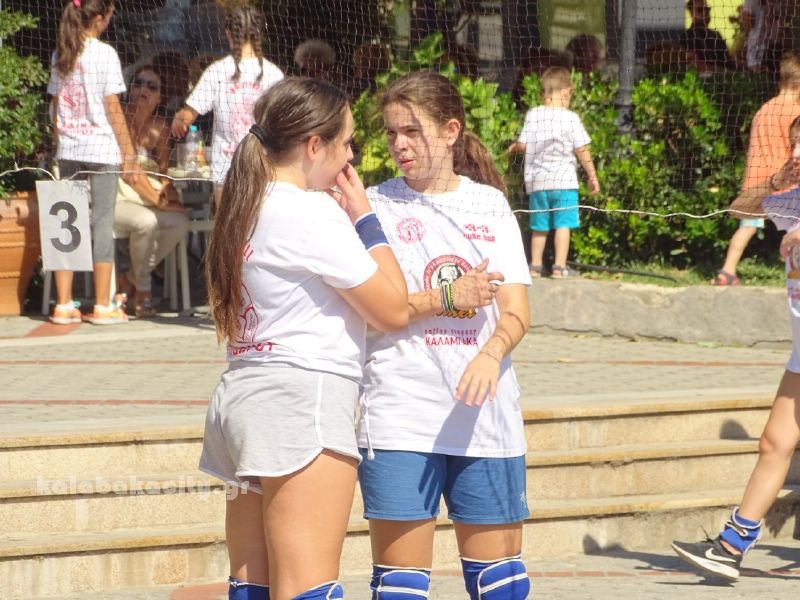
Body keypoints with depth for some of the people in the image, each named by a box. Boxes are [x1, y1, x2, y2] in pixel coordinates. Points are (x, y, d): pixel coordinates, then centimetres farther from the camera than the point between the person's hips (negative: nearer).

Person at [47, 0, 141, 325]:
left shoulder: (60, 55, 7)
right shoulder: (104, 54, -10)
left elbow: (55, 106, 9)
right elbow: (113, 109, -10)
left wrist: (58, 145, 16)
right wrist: (129, 154, -5)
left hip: (68, 149, 5)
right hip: (101, 147, -5)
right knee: (102, 223, 0)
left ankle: (64, 304, 7)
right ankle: (102, 306, 1)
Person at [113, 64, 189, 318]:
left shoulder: (159, 127, 8)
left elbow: (165, 169, 4)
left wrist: (167, 193, -19)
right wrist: (155, 199, -22)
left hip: (144, 202, 6)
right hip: (114, 200, -6)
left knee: (179, 222, -20)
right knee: (146, 221, -34)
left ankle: (129, 279, -2)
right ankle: (143, 288, -10)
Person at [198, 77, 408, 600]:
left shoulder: (248, 208, 14)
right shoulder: (312, 211, -11)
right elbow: (393, 311, -7)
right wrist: (364, 218, 2)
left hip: (242, 396, 9)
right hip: (303, 399, -9)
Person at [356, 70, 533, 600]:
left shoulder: (489, 203, 9)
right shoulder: (377, 205, 3)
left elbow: (517, 312, 2)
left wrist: (491, 354, -18)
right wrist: (447, 299, -16)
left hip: (485, 414, 3)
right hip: (401, 413, -2)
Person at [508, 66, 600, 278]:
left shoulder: (533, 115, 1)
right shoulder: (571, 118, -6)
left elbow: (523, 144, 1)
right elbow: (582, 150, -4)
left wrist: (514, 147, 25)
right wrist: (592, 176, 5)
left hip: (537, 182, 3)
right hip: (564, 181, -3)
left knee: (539, 227, 13)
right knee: (563, 225, -3)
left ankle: (535, 266, 18)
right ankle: (559, 267, -9)